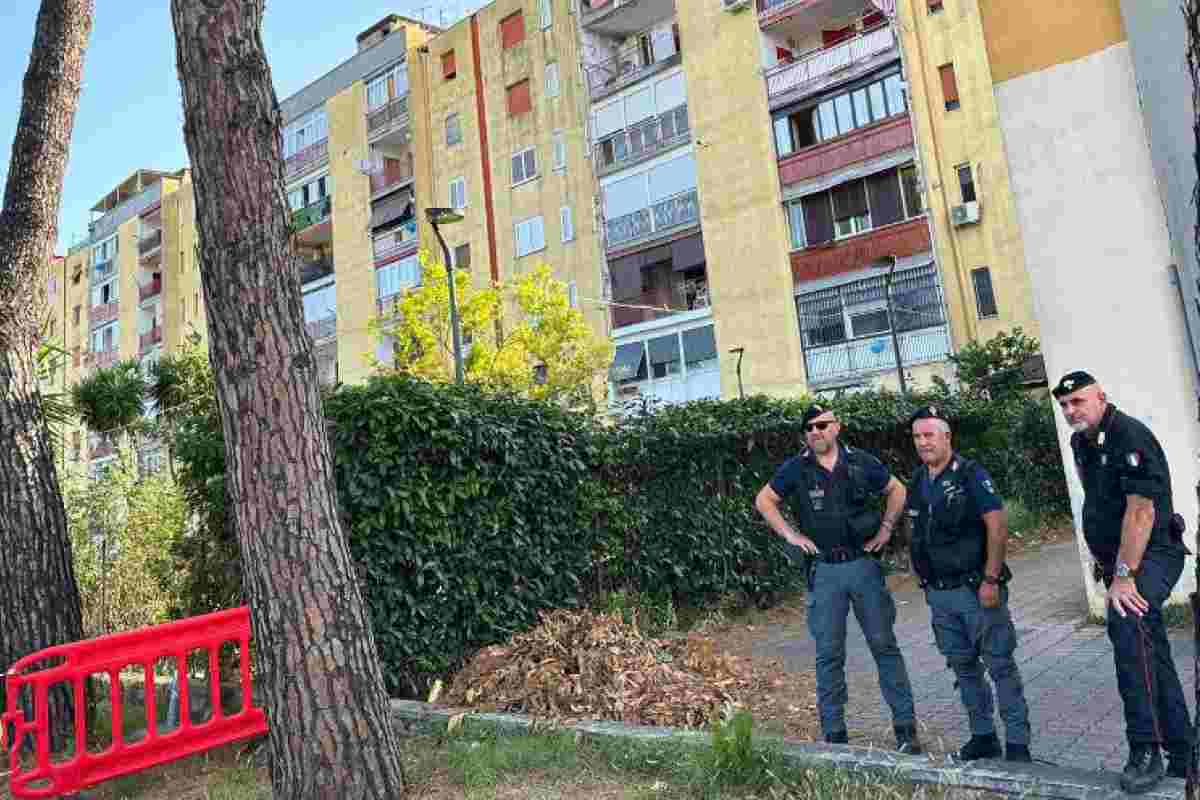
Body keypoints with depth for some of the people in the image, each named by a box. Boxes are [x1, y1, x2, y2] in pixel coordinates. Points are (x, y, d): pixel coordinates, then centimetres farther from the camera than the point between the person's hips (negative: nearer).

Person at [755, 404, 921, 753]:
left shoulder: (861, 462, 0)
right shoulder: (795, 469, -3)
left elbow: (896, 490, 15)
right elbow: (764, 500, 8)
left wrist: (886, 527, 4)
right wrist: (790, 534, -1)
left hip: (863, 565, 1)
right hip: (824, 571, 0)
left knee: (884, 644, 5)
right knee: (829, 653, 5)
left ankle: (906, 727, 16)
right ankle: (834, 733, 16)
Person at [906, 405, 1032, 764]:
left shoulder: (970, 474, -11)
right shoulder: (918, 480, 7)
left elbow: (997, 526, -16)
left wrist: (991, 580, -19)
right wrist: (925, 578, 13)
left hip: (976, 588, -6)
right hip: (939, 593, 7)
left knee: (1000, 664, 1)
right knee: (963, 666, 14)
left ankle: (1017, 743, 12)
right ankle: (983, 736, 27)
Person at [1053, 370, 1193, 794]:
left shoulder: (1130, 437, -17)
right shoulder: (1081, 442, 10)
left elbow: (1141, 510, -24)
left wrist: (1124, 576, -26)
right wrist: (1102, 558, 21)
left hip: (1152, 553, -9)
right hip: (1118, 557, 9)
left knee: (1126, 623, -33)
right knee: (1151, 653, 14)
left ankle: (1145, 750, -27)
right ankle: (1182, 755, 27)